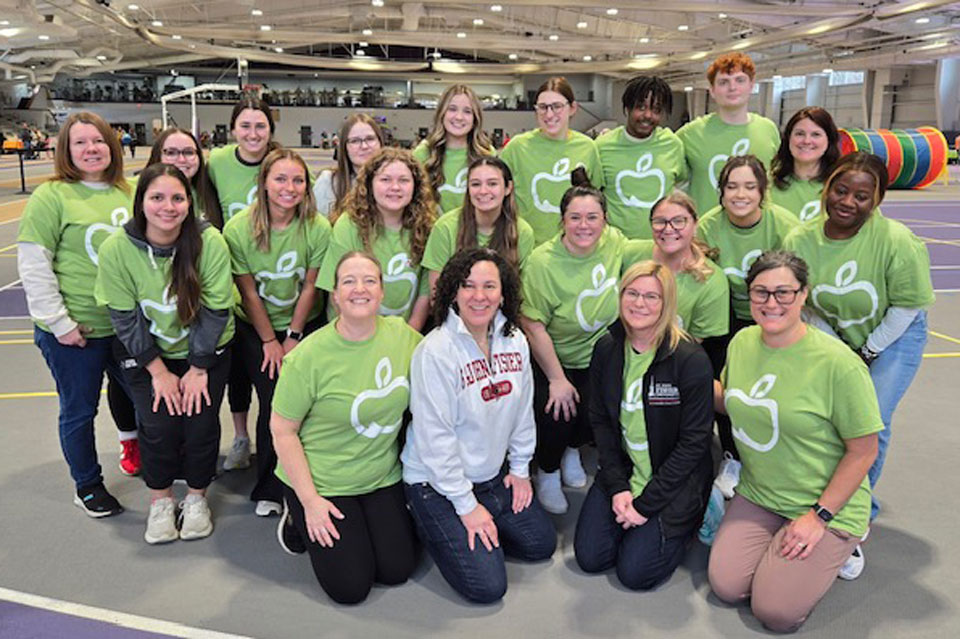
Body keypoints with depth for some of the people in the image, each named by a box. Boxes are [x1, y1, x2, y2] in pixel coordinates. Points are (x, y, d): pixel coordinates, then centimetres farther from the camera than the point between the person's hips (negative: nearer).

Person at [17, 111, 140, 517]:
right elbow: (33, 267, -11)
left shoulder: (128, 193, 3)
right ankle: (87, 485, 30)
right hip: (74, 332, -4)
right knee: (79, 410, 11)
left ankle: (134, 445, 43)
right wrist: (59, 323, -13)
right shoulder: (51, 197, -10)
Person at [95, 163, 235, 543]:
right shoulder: (116, 248, -17)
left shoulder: (210, 242, -20)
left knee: (201, 423, -8)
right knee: (159, 426, -9)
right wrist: (159, 372, -10)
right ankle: (160, 501, 19)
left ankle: (196, 497, 20)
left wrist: (198, 369, -12)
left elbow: (215, 310, -15)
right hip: (146, 354, 0)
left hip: (206, 352, 0)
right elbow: (125, 317, -11)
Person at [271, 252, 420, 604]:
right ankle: (299, 520, 23)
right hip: (321, 483, -4)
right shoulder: (309, 356, -21)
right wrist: (310, 501, -15)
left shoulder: (402, 335, -10)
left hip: (383, 478, 4)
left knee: (397, 571, 6)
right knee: (351, 587, -1)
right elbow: (282, 431, -14)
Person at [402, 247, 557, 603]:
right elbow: (435, 437, -21)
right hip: (436, 483, -7)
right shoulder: (435, 351, -23)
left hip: (493, 476, 7)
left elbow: (523, 409, 9)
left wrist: (520, 468, 9)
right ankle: (430, 526, 15)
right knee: (487, 586, -8)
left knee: (542, 544, 10)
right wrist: (467, 505, -17)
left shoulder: (515, 340, -3)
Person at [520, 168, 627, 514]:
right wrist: (557, 379, -16)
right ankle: (547, 472, 15)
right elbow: (533, 327, -18)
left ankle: (573, 450, 21)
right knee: (555, 416, -22)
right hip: (552, 360, -3)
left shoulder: (616, 243, -7)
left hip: (600, 358, 4)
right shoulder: (542, 262, -19)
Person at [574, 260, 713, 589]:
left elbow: (694, 441, -15)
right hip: (622, 472, 4)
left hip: (674, 482, -4)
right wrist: (618, 487, -9)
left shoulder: (691, 359, -18)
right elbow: (600, 421, 1)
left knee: (635, 571, -9)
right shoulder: (606, 350, -2)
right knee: (590, 557, -3)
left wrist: (646, 503, -15)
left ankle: (684, 522, 17)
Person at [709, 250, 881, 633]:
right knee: (725, 588, -5)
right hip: (756, 496, 5)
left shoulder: (838, 363, -21)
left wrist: (820, 516, -15)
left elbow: (863, 451, -14)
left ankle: (833, 547, 17)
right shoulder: (742, 342, -2)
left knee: (775, 612, -9)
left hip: (828, 508, -5)